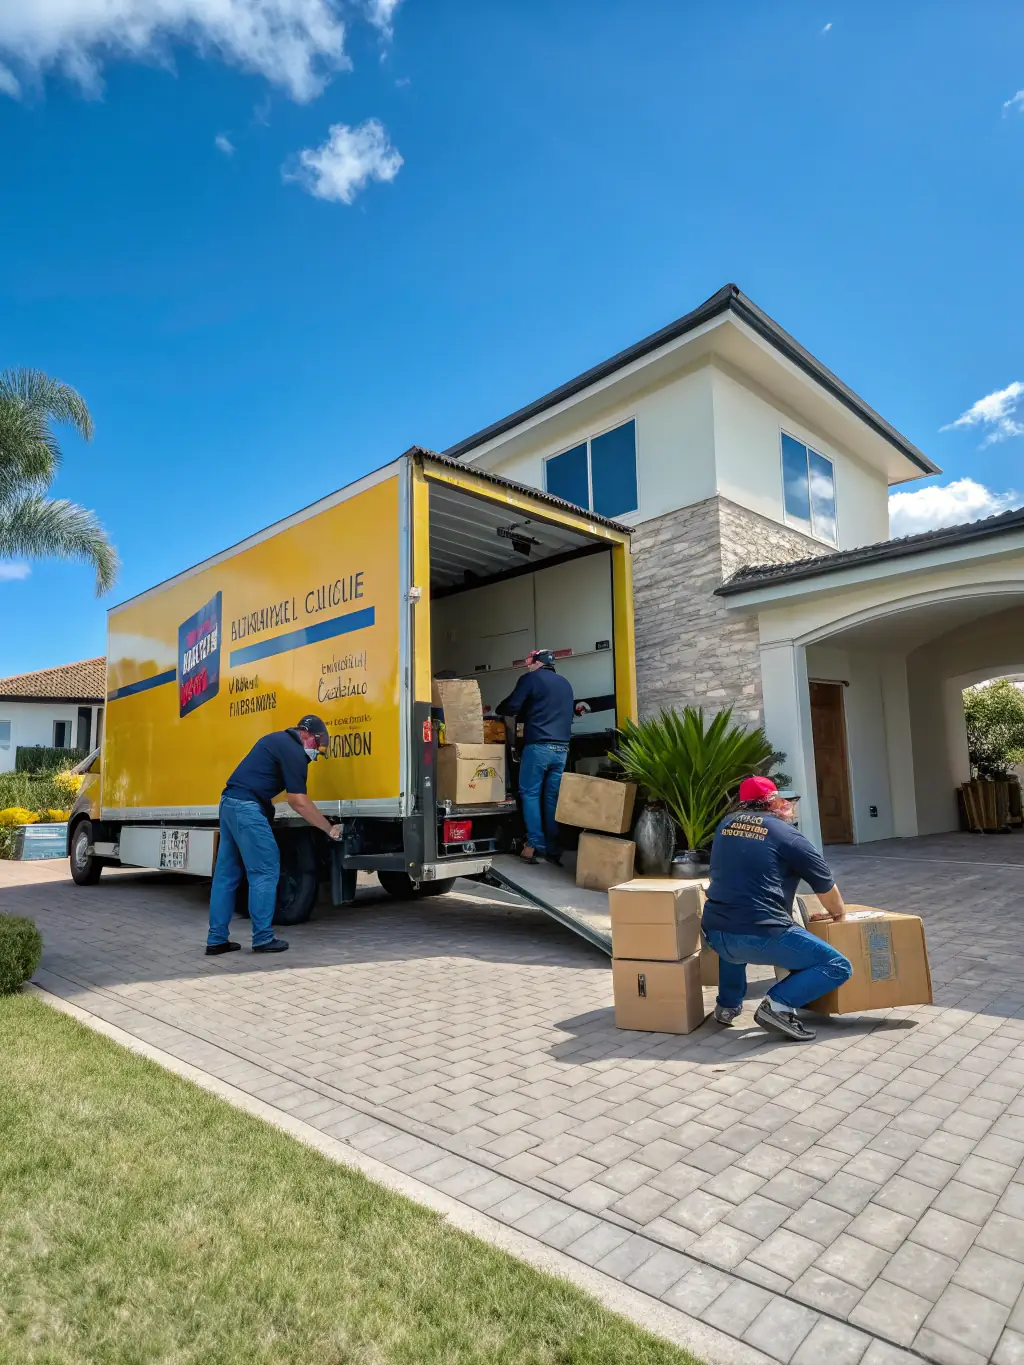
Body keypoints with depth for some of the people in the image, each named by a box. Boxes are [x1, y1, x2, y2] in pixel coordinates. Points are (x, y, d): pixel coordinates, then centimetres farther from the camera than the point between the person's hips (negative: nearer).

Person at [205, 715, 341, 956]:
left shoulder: (277, 740, 20)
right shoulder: (293, 752, -9)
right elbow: (298, 802, -11)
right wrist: (329, 829, -5)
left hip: (229, 802, 10)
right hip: (247, 808, -10)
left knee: (226, 874, 11)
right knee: (265, 871, -4)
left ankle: (216, 940, 16)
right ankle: (263, 938, 0)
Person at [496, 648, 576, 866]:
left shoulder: (531, 678, 1)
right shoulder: (565, 684, 20)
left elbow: (511, 706, -5)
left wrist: (498, 710, 19)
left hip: (538, 745, -5)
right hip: (562, 747, 5)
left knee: (530, 794, 2)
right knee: (553, 797, 6)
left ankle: (535, 845, -5)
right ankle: (553, 848, 5)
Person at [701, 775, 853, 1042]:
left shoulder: (726, 824, 15)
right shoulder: (787, 835, 0)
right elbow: (826, 887, 11)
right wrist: (839, 915, 32)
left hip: (714, 933, 6)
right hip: (761, 936, -6)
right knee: (838, 967, 7)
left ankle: (728, 1004, 29)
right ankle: (778, 1004, -9)